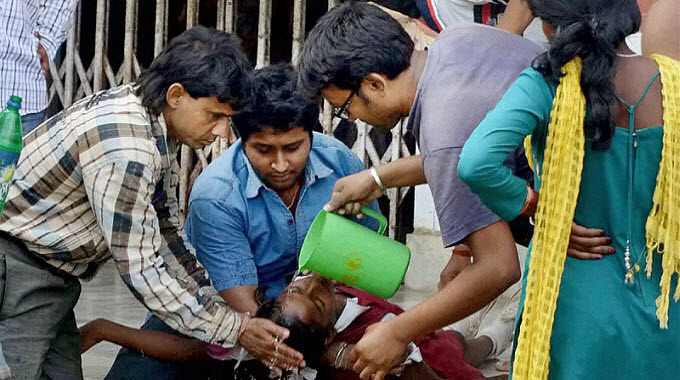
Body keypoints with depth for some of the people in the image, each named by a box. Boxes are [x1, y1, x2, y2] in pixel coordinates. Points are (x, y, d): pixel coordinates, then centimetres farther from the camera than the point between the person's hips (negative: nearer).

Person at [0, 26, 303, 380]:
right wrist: (232, 329, -17)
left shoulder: (154, 120, 1)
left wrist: (223, 310, 4)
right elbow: (140, 268, -24)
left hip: (51, 271, 10)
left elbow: (164, 230, 9)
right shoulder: (124, 144, -28)